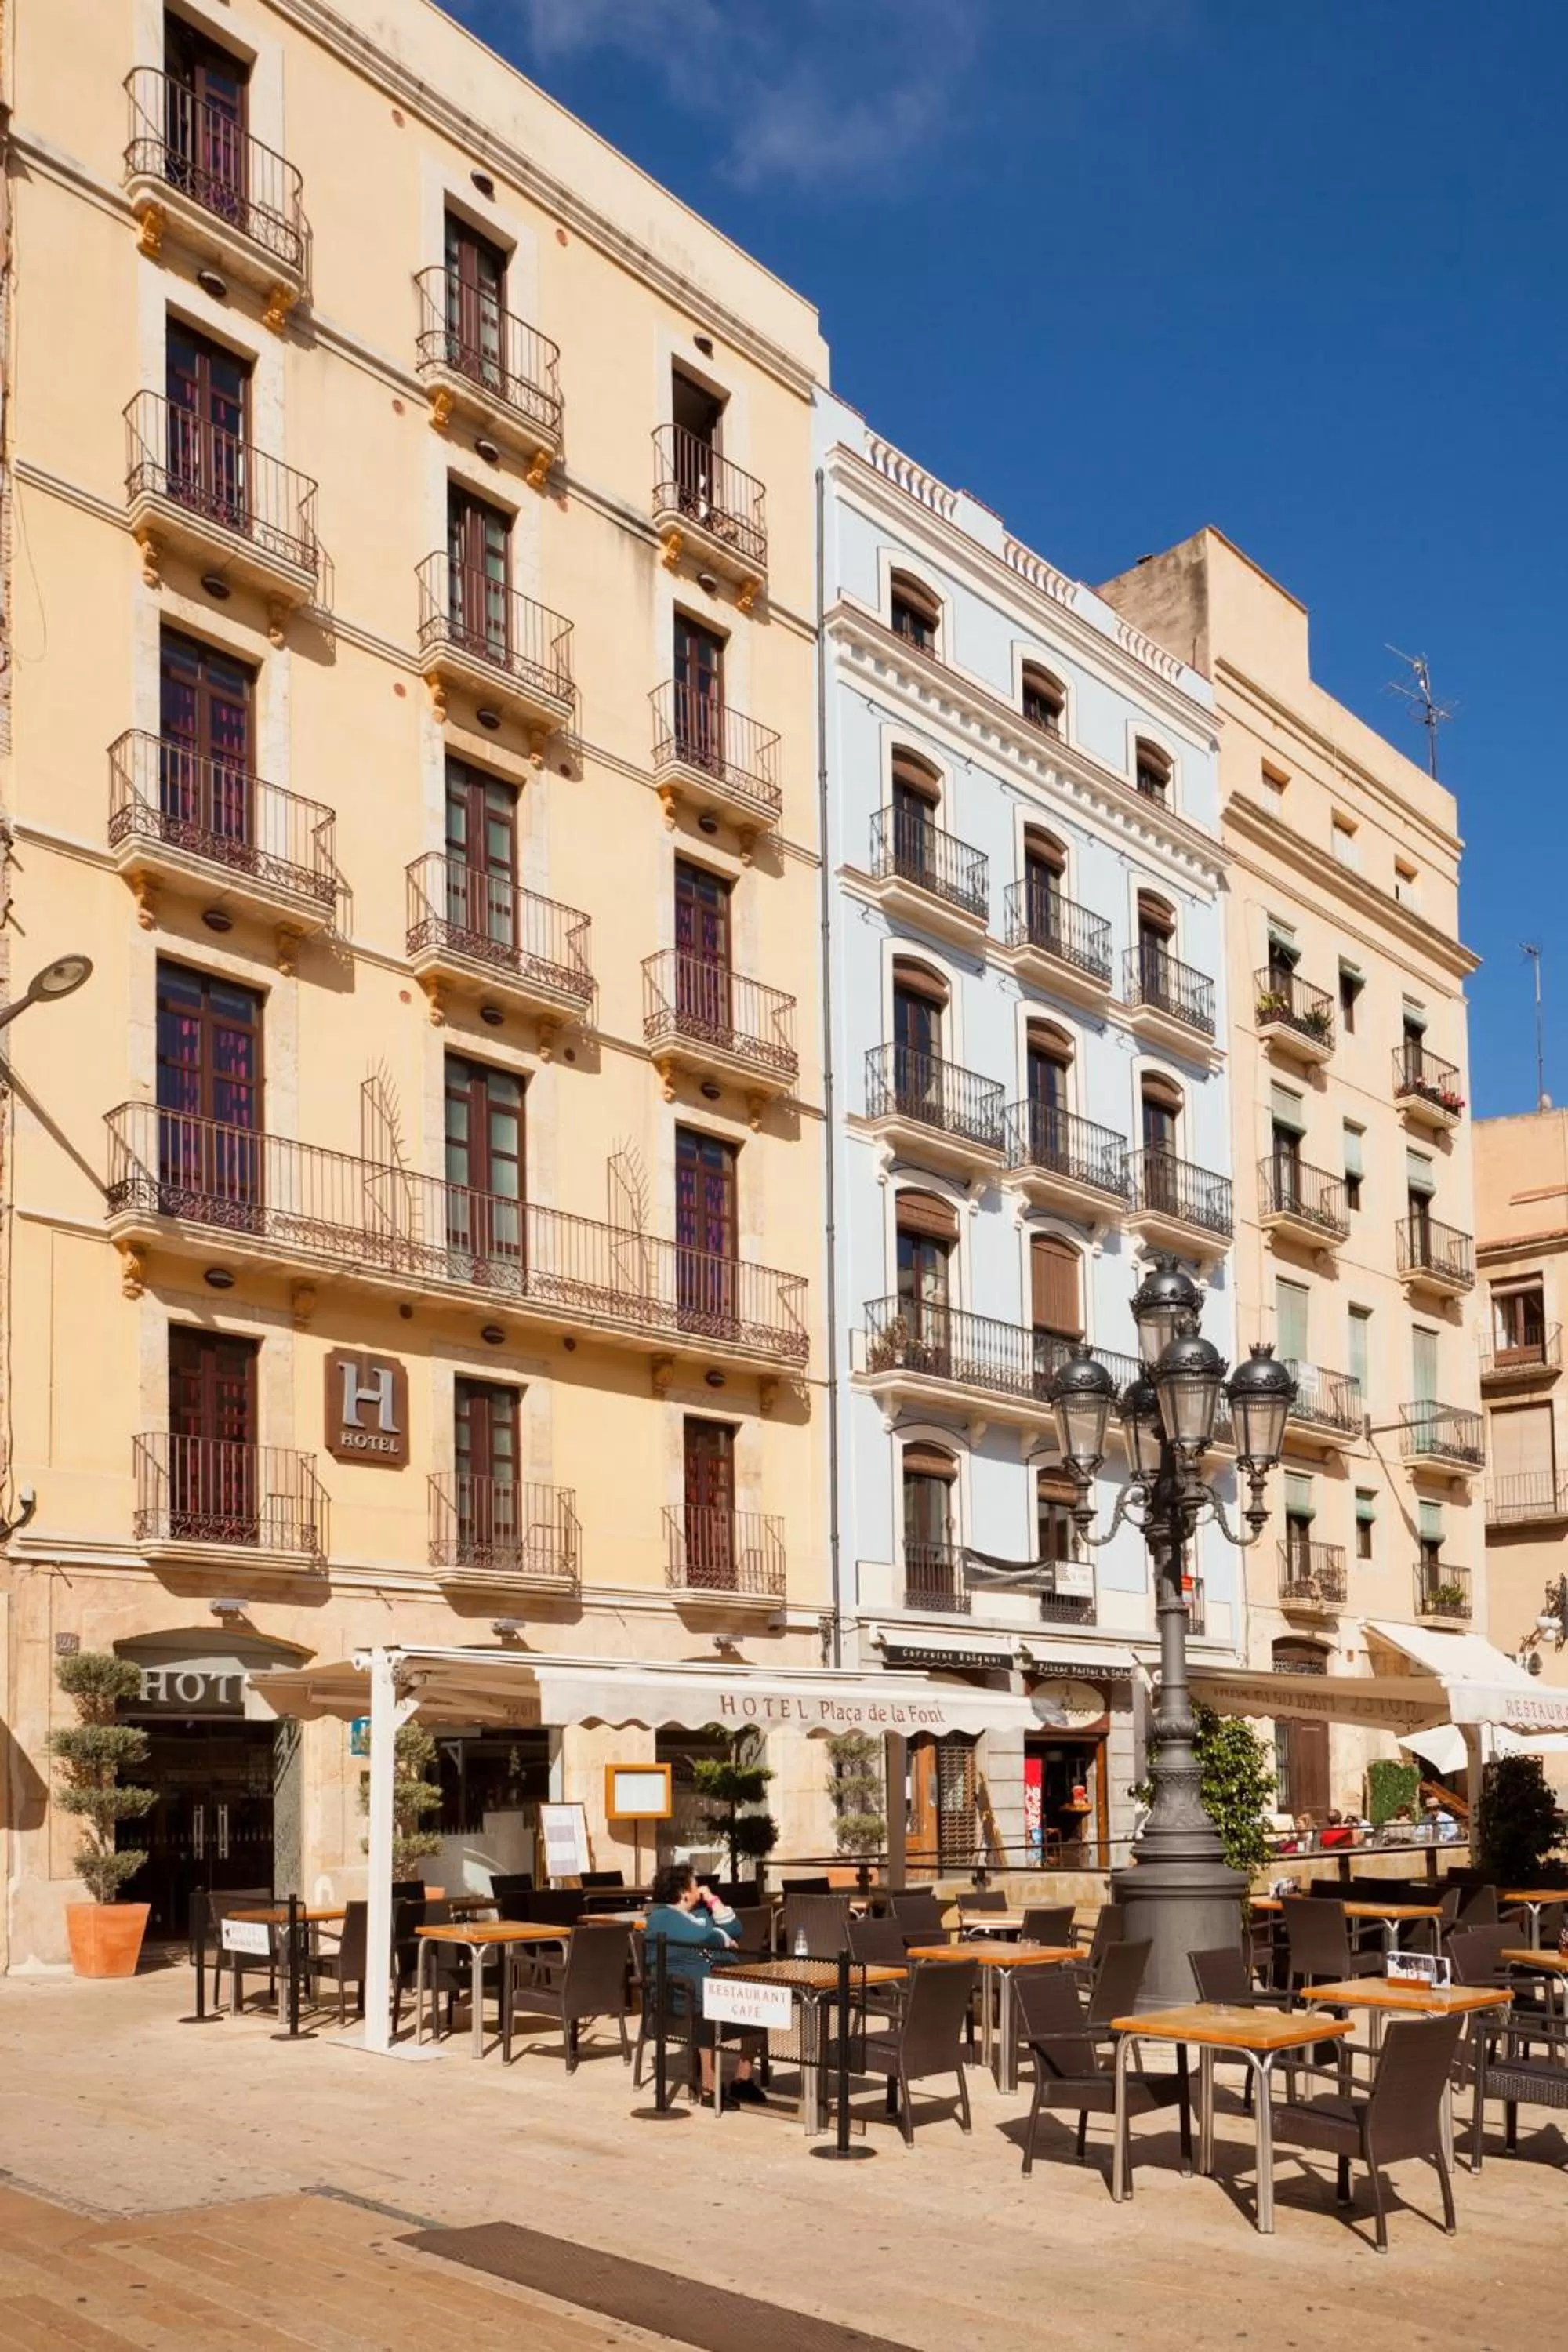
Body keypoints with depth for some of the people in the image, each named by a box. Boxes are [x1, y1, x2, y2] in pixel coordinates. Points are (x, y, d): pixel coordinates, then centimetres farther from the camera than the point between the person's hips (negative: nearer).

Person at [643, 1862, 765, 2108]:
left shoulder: (699, 1911, 23)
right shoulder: (663, 1917, -6)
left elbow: (734, 1929, 20)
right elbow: (706, 1938, -19)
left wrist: (713, 1901, 13)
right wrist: (726, 1941, -1)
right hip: (679, 1992, -8)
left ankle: (742, 2080, -8)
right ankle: (709, 2088, -32)